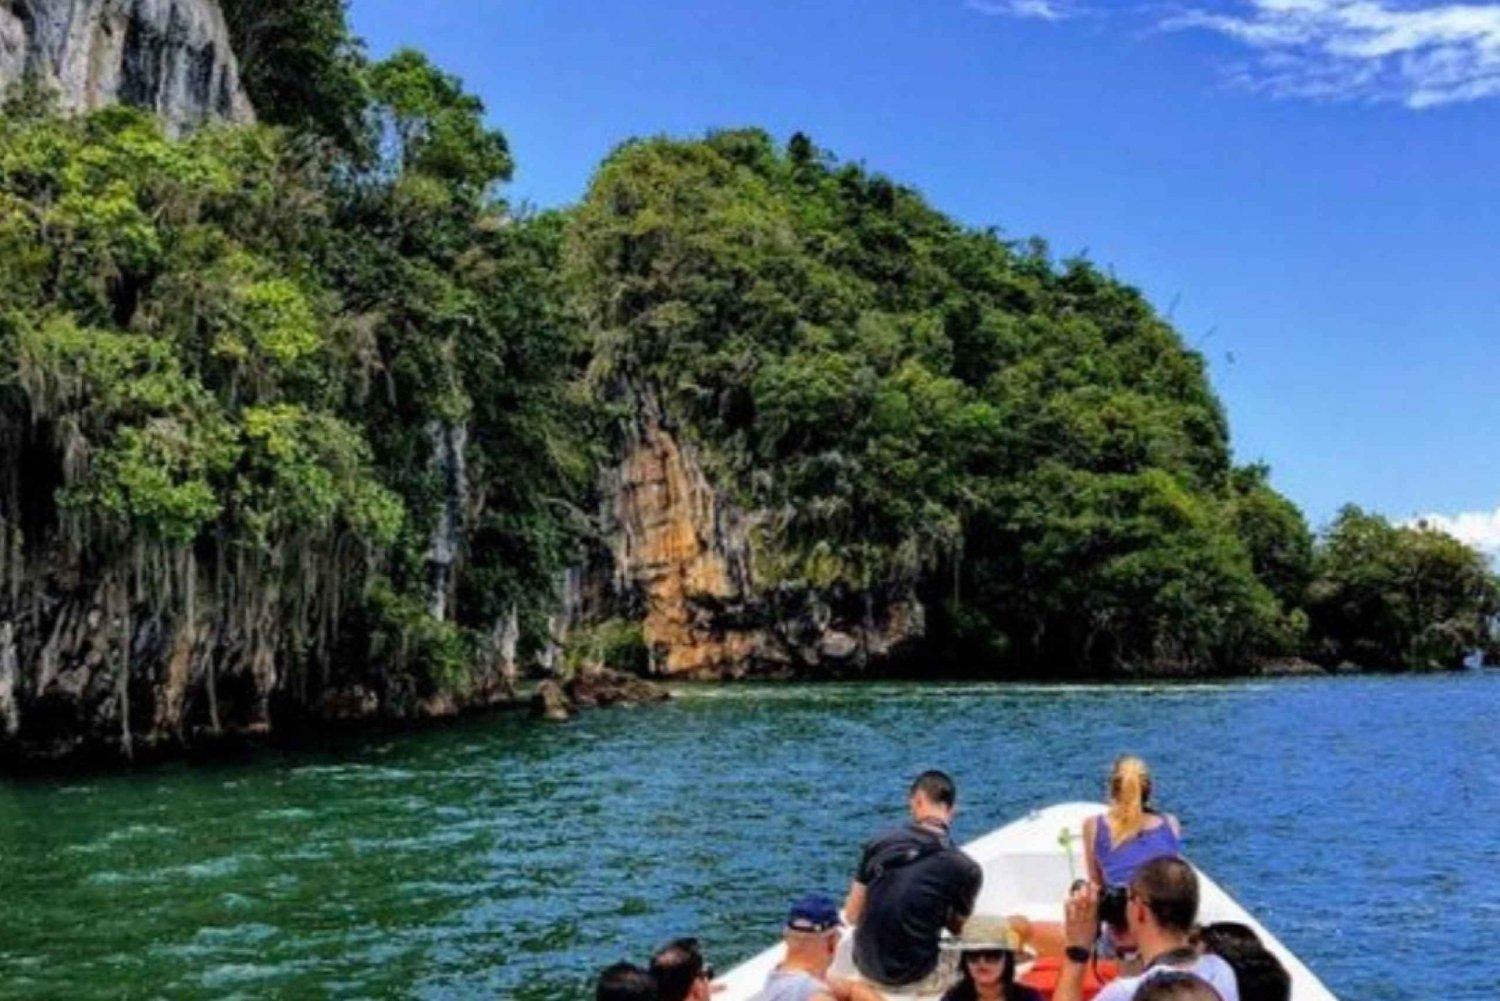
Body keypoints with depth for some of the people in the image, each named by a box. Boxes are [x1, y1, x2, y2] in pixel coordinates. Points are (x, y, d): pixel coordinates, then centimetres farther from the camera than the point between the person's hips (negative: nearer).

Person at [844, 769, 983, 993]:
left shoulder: (878, 844, -6)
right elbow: (958, 929, 2)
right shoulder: (965, 869, -14)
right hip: (911, 978, -5)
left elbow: (852, 915, 1)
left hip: (866, 968, 5)